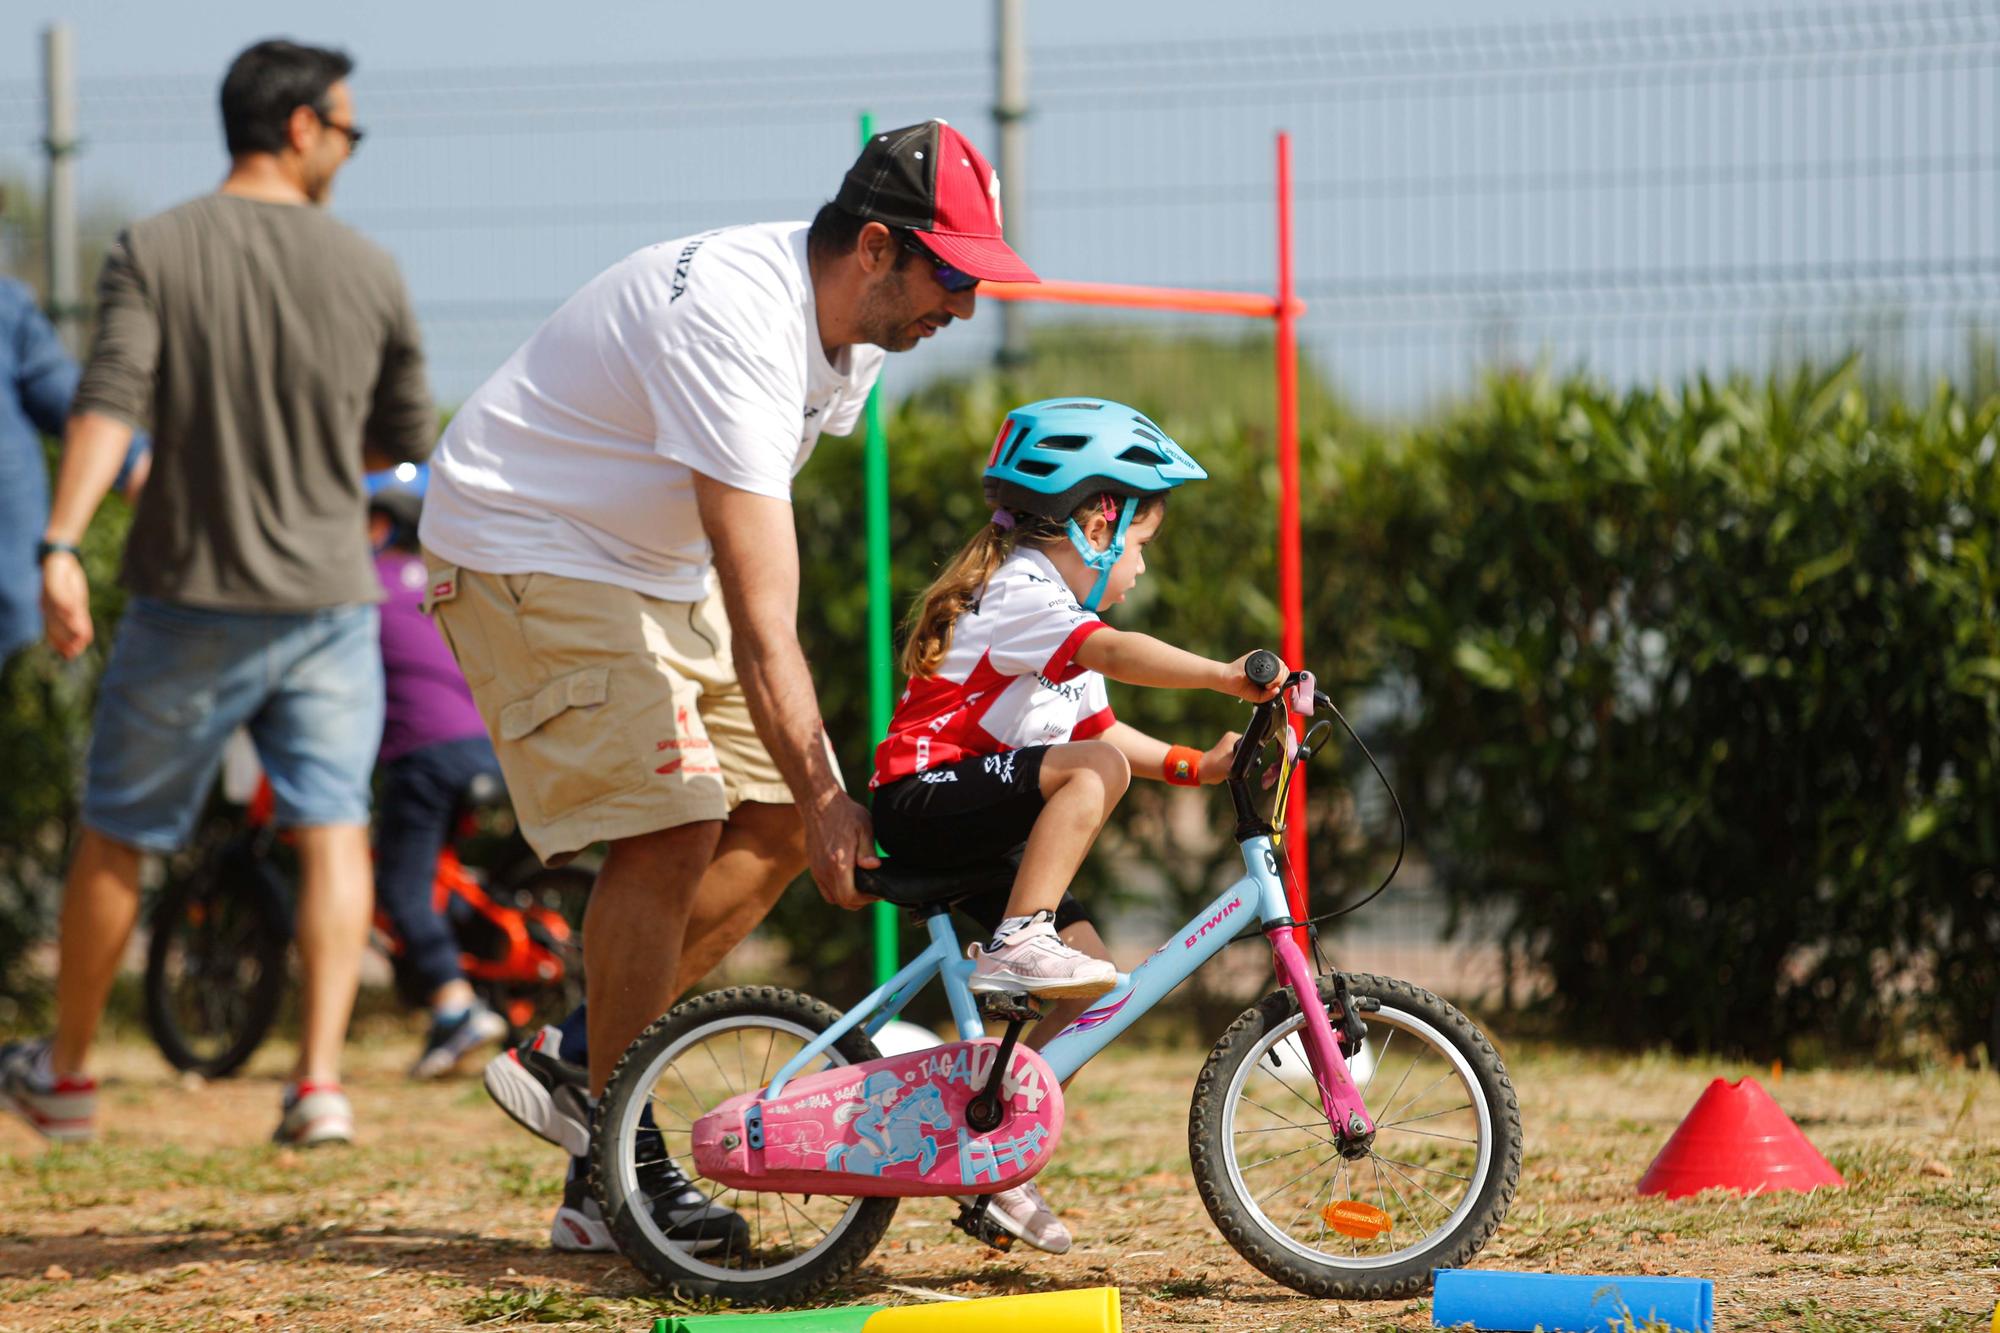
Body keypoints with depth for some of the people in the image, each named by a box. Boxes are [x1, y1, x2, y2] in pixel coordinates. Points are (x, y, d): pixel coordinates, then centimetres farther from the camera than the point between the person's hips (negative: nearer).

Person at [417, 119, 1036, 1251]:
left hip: (657, 562, 9)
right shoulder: (734, 323, -32)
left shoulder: (853, 323, -3)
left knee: (780, 824, -1)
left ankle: (575, 1063, 10)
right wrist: (823, 794, -36)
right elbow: (763, 617, -35)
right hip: (527, 549, -9)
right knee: (674, 828, -19)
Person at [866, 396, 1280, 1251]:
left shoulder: (1051, 619, 22)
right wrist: (1225, 677, -38)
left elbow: (1098, 725, 21)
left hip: (978, 831, 10)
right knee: (1094, 770, -30)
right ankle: (1016, 943, -34)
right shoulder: (1020, 593, -12)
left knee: (1089, 971, -2)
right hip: (927, 799, -10)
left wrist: (1196, 765, 8)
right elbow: (1111, 654, -30)